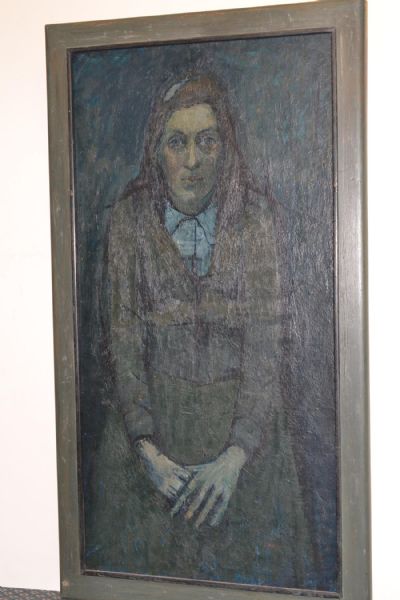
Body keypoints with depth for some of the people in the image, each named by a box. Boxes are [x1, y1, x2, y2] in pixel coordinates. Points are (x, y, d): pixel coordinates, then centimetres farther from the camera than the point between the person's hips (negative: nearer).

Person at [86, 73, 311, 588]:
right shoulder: (130, 218, -9)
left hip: (241, 413, 0)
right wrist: (146, 447, -16)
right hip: (153, 411, 0)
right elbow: (123, 342, -8)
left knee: (245, 554, 13)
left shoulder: (254, 216, -10)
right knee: (150, 543, 13)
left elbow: (265, 343, -12)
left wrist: (236, 454, -20)